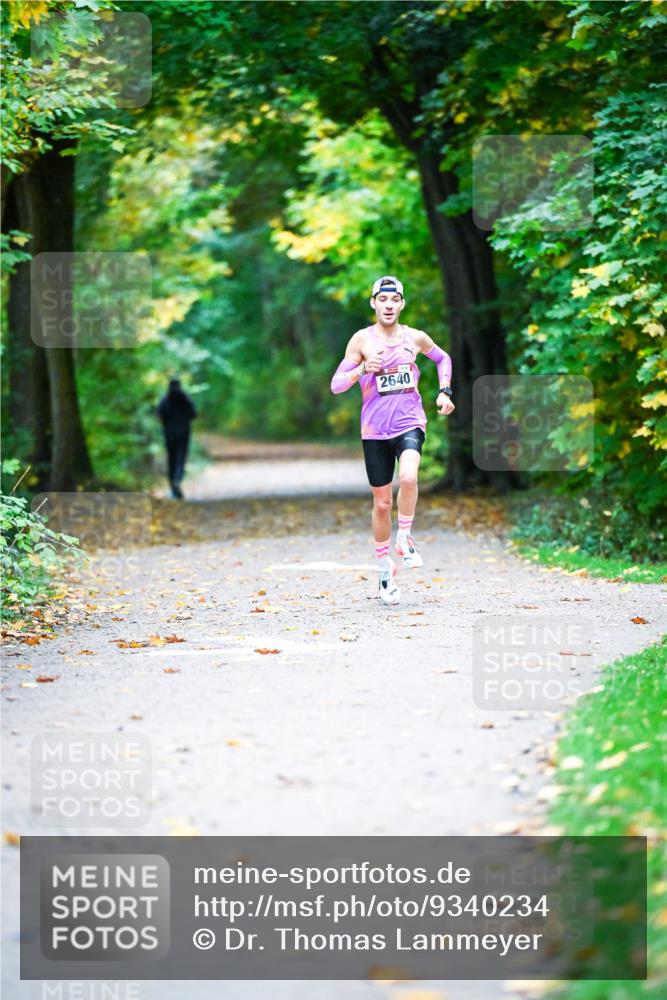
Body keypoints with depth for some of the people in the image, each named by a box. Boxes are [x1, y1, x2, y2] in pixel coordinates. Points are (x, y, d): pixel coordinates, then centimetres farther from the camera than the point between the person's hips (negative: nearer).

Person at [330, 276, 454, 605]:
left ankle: (405, 539, -8)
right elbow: (336, 384, -4)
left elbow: (443, 358, 25)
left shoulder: (415, 338, 4)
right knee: (382, 502, 6)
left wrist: (444, 392, 12)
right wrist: (362, 369, -21)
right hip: (375, 430, 0)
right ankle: (384, 572, 23)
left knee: (408, 477, -31)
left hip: (410, 423, 0)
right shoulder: (362, 340, -2)